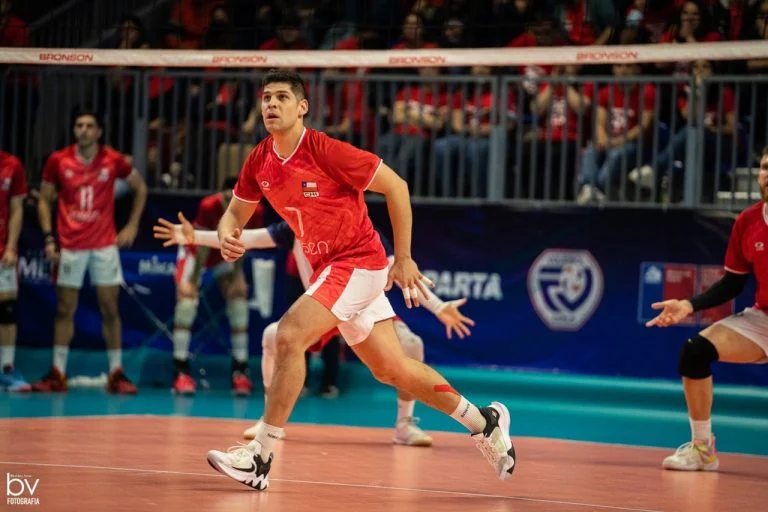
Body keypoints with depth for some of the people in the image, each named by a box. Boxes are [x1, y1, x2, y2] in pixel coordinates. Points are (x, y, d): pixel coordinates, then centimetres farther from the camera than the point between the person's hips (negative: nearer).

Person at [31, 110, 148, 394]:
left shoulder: (113, 160, -3)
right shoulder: (58, 161, -3)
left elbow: (140, 188, 12)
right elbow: (44, 201, 6)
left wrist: (132, 226, 6)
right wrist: (48, 237, -4)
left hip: (104, 245, 0)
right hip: (70, 246, 0)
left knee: (110, 309, 0)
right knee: (65, 309, 4)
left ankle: (116, 373, 6)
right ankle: (57, 373, 9)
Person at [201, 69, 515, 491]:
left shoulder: (327, 151, -20)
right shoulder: (259, 162, -1)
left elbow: (395, 186, -14)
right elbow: (234, 214, 12)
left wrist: (403, 259, -11)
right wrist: (228, 237, -13)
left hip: (358, 262, -8)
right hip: (328, 267, 8)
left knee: (290, 335, -23)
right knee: (393, 369, 14)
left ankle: (261, 456, -19)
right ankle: (484, 422, 31)